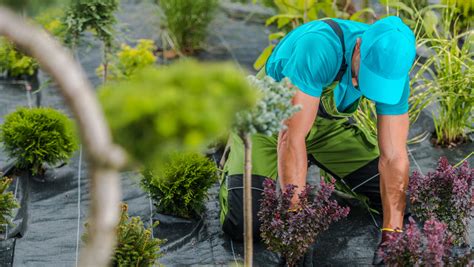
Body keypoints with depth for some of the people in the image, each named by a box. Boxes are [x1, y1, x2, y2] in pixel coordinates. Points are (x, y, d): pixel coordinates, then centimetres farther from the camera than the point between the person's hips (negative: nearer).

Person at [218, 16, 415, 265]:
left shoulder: (391, 69, -23)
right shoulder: (320, 48, -40)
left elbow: (394, 157, -20)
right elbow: (290, 138, -41)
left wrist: (392, 233, -27)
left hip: (328, 119, 5)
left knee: (394, 195, 0)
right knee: (243, 224, -19)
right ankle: (232, 155, 14)